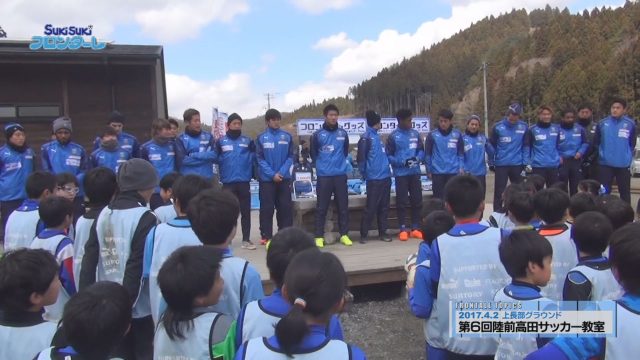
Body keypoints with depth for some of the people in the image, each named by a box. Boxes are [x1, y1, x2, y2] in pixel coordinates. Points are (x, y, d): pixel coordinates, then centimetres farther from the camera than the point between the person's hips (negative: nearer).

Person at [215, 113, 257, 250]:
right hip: (228, 182, -1)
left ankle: (246, 239, 13)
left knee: (245, 211, 5)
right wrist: (225, 162, -10)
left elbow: (255, 156, 7)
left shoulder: (248, 141, 6)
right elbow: (216, 158, 2)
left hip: (244, 181, 1)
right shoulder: (221, 141, 3)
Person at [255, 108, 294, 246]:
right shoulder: (261, 138, -1)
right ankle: (266, 236, 10)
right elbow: (260, 159, -4)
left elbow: (291, 156, 1)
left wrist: (281, 172, -12)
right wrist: (272, 174, -13)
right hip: (266, 179, -1)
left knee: (285, 207, 5)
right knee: (267, 208, 2)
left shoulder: (287, 136, 3)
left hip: (284, 178, 2)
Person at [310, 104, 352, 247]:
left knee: (343, 206, 6)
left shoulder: (343, 133, 5)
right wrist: (321, 165, 10)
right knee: (321, 207, 1)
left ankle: (344, 234, 16)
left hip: (341, 175, 3)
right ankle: (319, 236, 8)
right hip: (324, 176, -2)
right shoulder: (318, 135, -3)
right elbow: (313, 154, 6)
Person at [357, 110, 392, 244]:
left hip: (385, 177, 7)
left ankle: (382, 232, 19)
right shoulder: (366, 137, -10)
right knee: (371, 207, -4)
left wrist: (386, 167, 12)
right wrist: (365, 174, -2)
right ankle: (363, 234, 6)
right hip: (374, 179, -7)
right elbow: (361, 158, -10)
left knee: (384, 207, 10)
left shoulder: (377, 136, 15)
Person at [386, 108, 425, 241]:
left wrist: (417, 158, -11)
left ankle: (415, 228, 17)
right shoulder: (393, 136, -5)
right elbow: (389, 156, -5)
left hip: (415, 172, 4)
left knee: (417, 200, 7)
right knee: (402, 202, 1)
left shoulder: (415, 134, 5)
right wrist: (403, 162, -17)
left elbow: (421, 150, 10)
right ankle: (403, 229, 9)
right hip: (401, 174, -4)